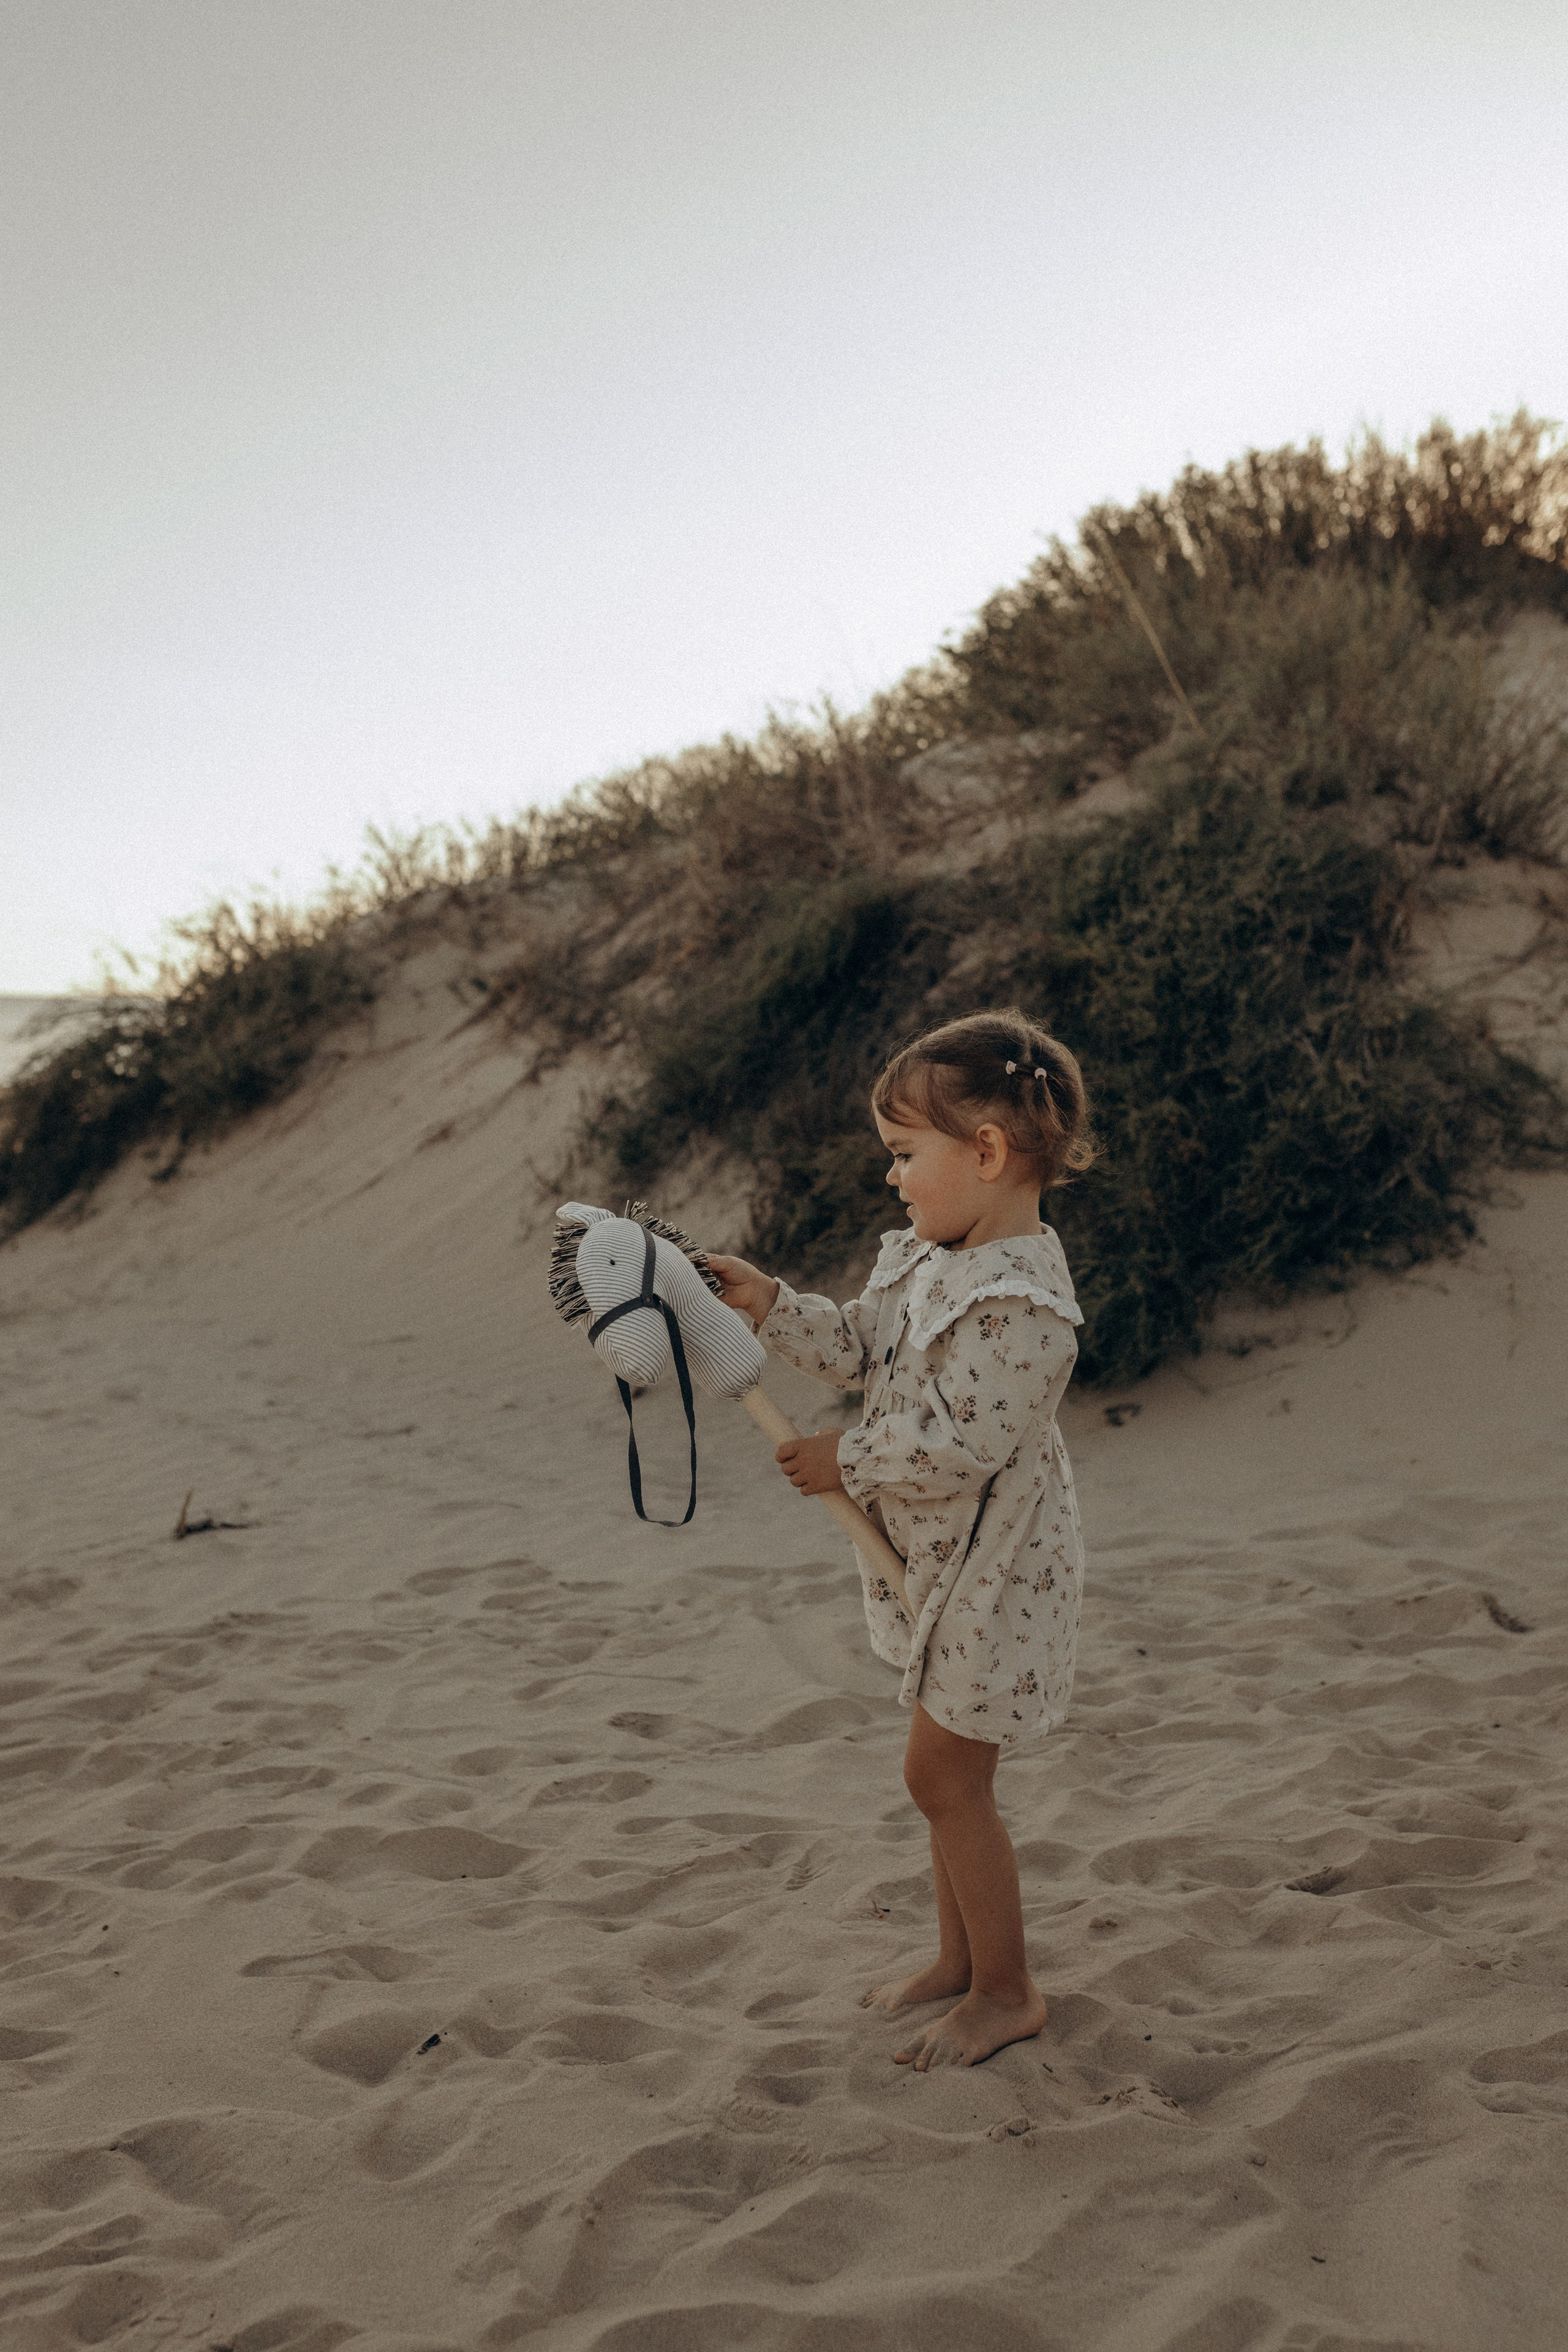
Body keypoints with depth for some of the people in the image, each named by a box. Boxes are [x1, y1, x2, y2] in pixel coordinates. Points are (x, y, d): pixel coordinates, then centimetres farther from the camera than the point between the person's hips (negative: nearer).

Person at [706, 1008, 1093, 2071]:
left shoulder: (1021, 1301, -27)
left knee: (944, 1775, 0)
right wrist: (773, 1305, 0)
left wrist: (850, 1460, -18)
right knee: (948, 1770, 19)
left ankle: (1007, 1992, 16)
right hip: (942, 1556, 9)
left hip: (993, 1568, -9)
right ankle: (960, 1958, 35)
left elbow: (965, 1446, -29)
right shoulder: (930, 1256, 3)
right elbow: (859, 1349, 12)